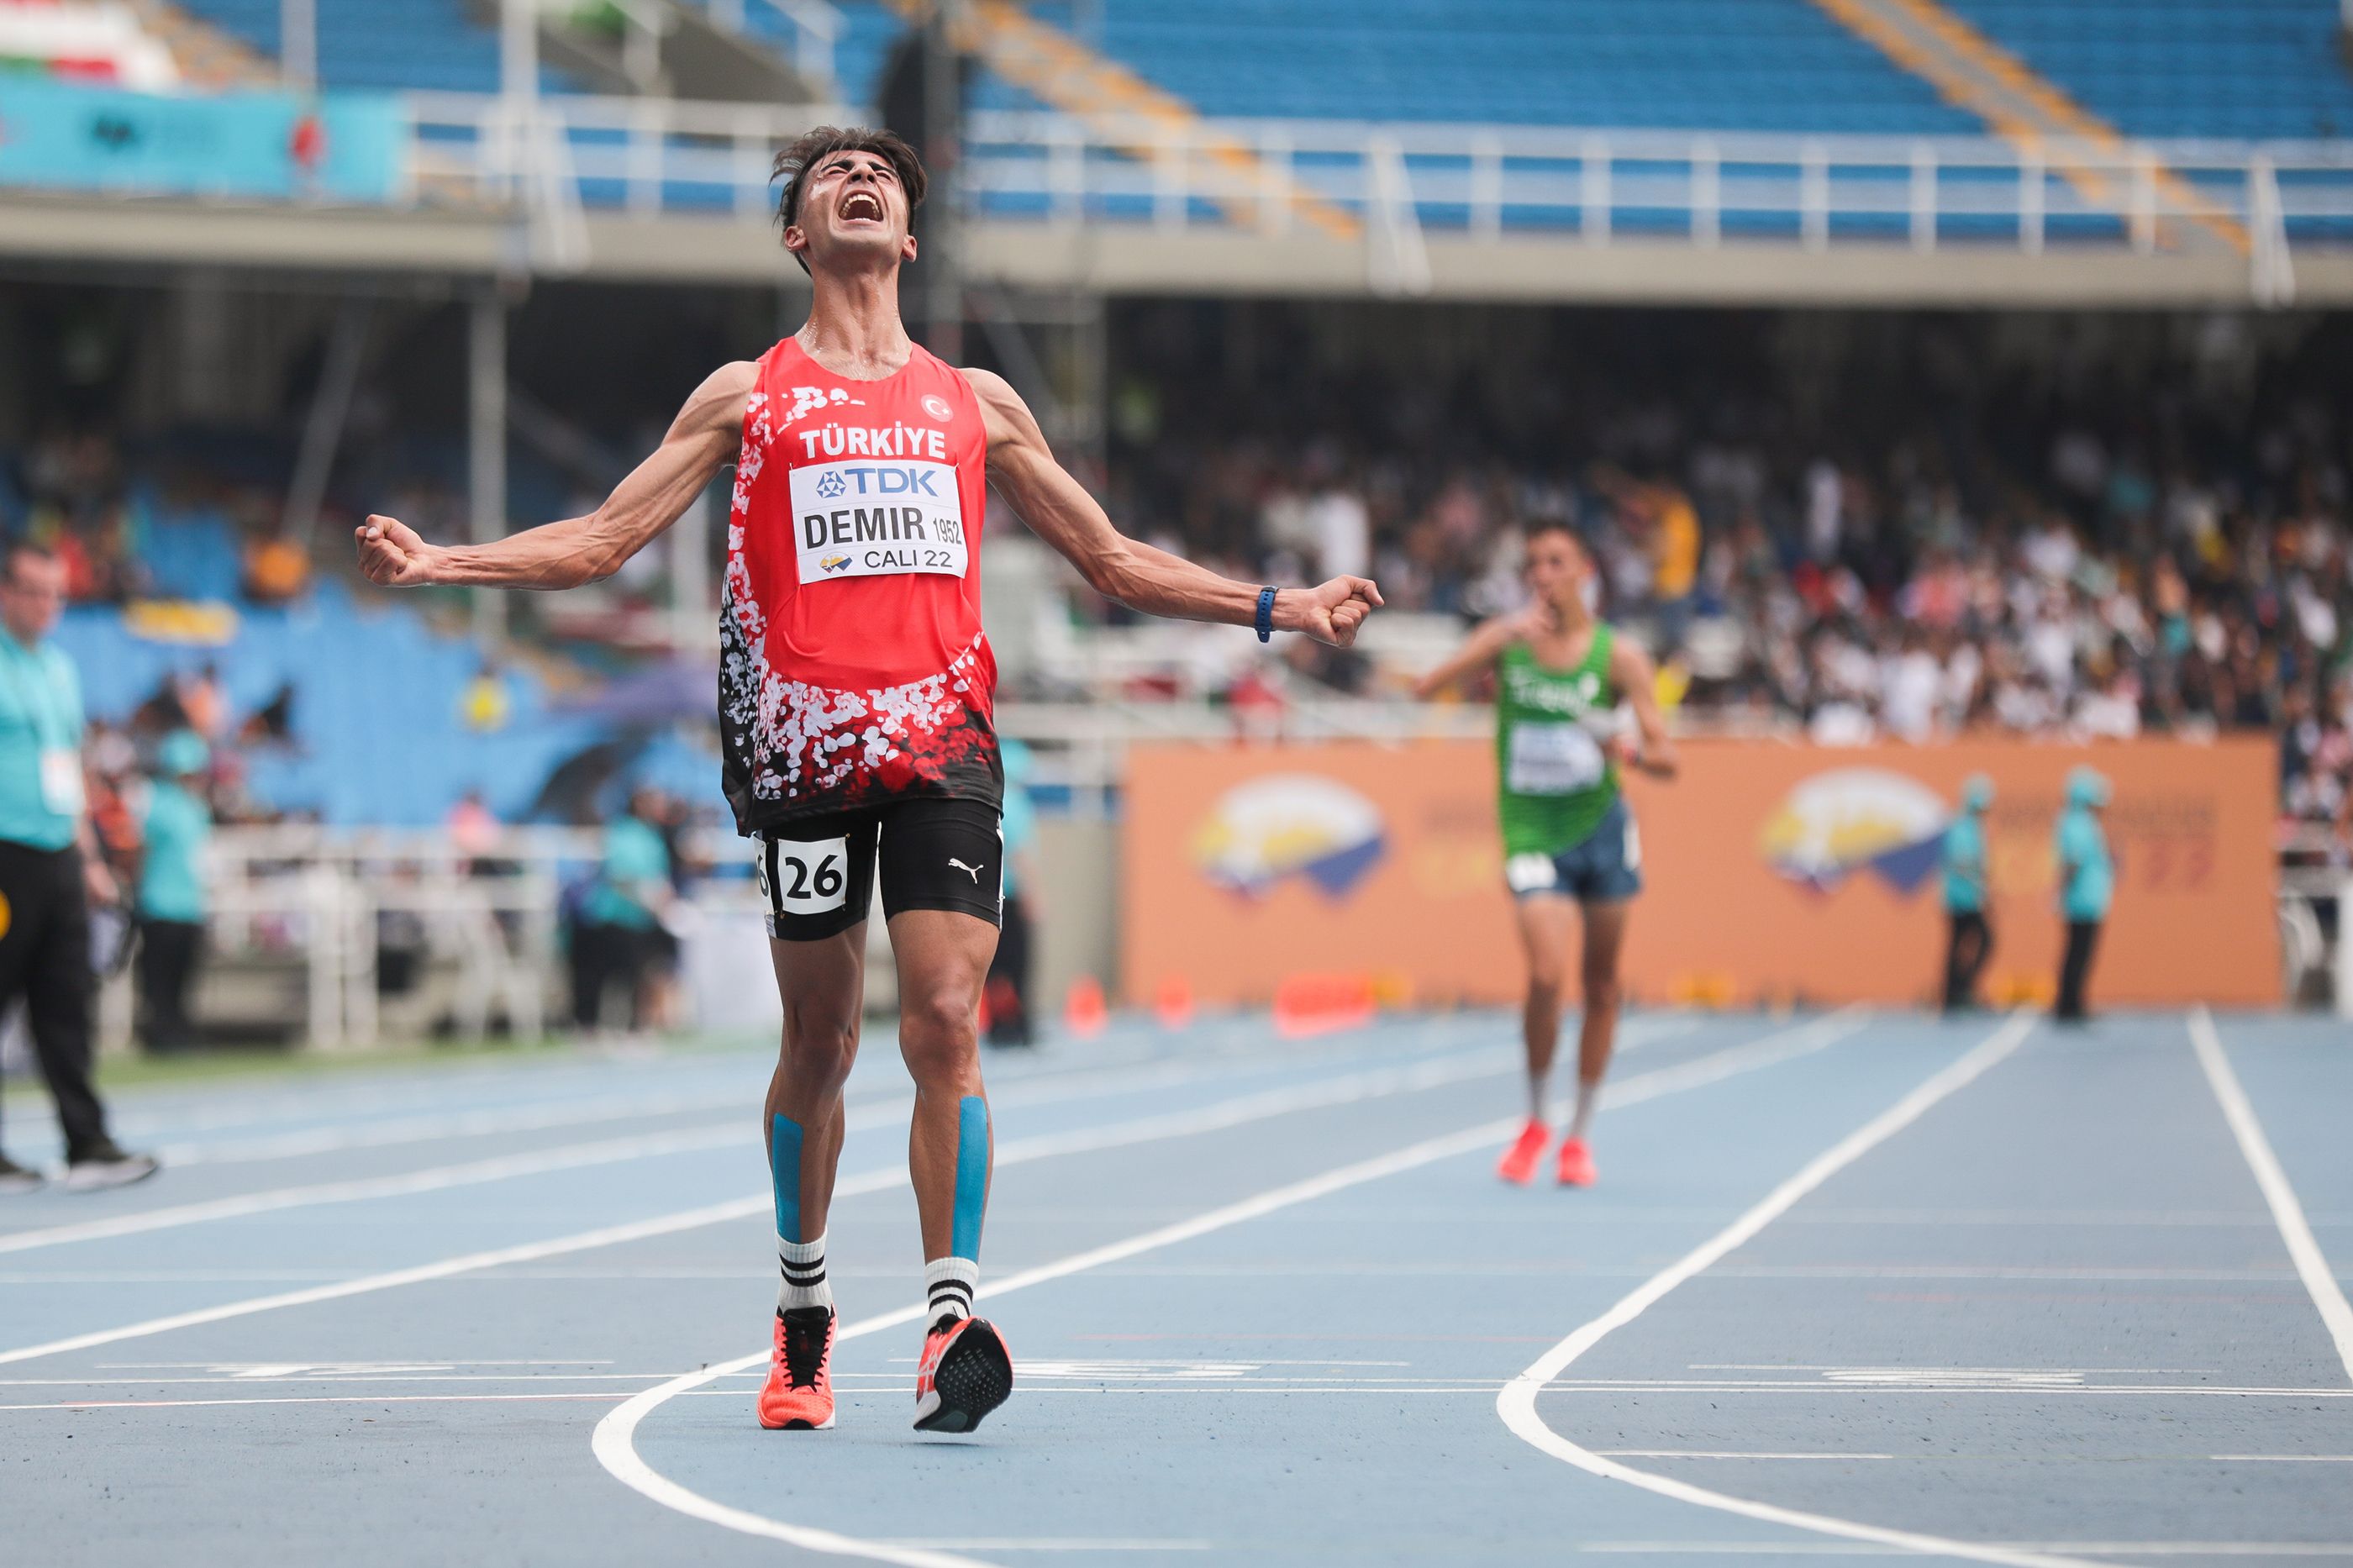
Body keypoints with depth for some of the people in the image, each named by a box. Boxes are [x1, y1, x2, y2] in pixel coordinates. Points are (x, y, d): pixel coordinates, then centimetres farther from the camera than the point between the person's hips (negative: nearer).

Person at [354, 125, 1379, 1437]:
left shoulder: (976, 403, 17)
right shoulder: (749, 395, 13)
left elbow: (1114, 561, 23)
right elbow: (602, 541, 11)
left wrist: (1278, 609, 16)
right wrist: (438, 562, -1)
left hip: (943, 739, 1)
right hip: (804, 740, 0)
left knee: (946, 1022, -13)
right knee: (819, 1040, 4)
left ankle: (954, 1315, -17)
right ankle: (805, 1305, 22)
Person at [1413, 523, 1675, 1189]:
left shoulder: (1617, 655, -2)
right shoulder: (1507, 639, -1)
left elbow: (1666, 759, -4)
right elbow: (1426, 687, -13)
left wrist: (1629, 752, -27)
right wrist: (1504, 637, -22)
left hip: (1602, 827, 1)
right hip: (1532, 832, -1)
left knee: (1600, 986, 7)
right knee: (1546, 975, -17)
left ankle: (1579, 1135, 21)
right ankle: (1535, 1122, 4)